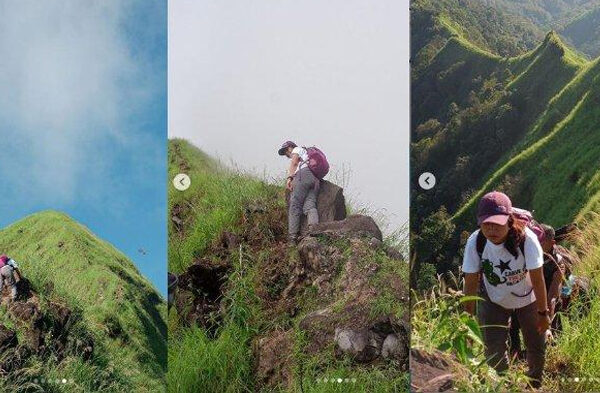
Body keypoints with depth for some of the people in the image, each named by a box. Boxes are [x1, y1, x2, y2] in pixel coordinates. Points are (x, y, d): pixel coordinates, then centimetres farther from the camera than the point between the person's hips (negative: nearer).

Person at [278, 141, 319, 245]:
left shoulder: (297, 149, 21)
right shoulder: (307, 154, 43)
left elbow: (294, 162, 2)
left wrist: (289, 178, -10)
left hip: (303, 174, -7)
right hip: (315, 179, 7)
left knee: (294, 206, -11)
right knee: (309, 206, -12)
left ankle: (292, 238, -21)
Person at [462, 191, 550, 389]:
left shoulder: (527, 239, -35)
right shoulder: (475, 242, -29)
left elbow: (537, 279, -25)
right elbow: (471, 282, -19)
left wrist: (543, 312, -17)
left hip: (527, 299, -1)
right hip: (493, 300, 1)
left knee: (537, 346, 13)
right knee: (493, 350, 2)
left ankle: (535, 384, 45)